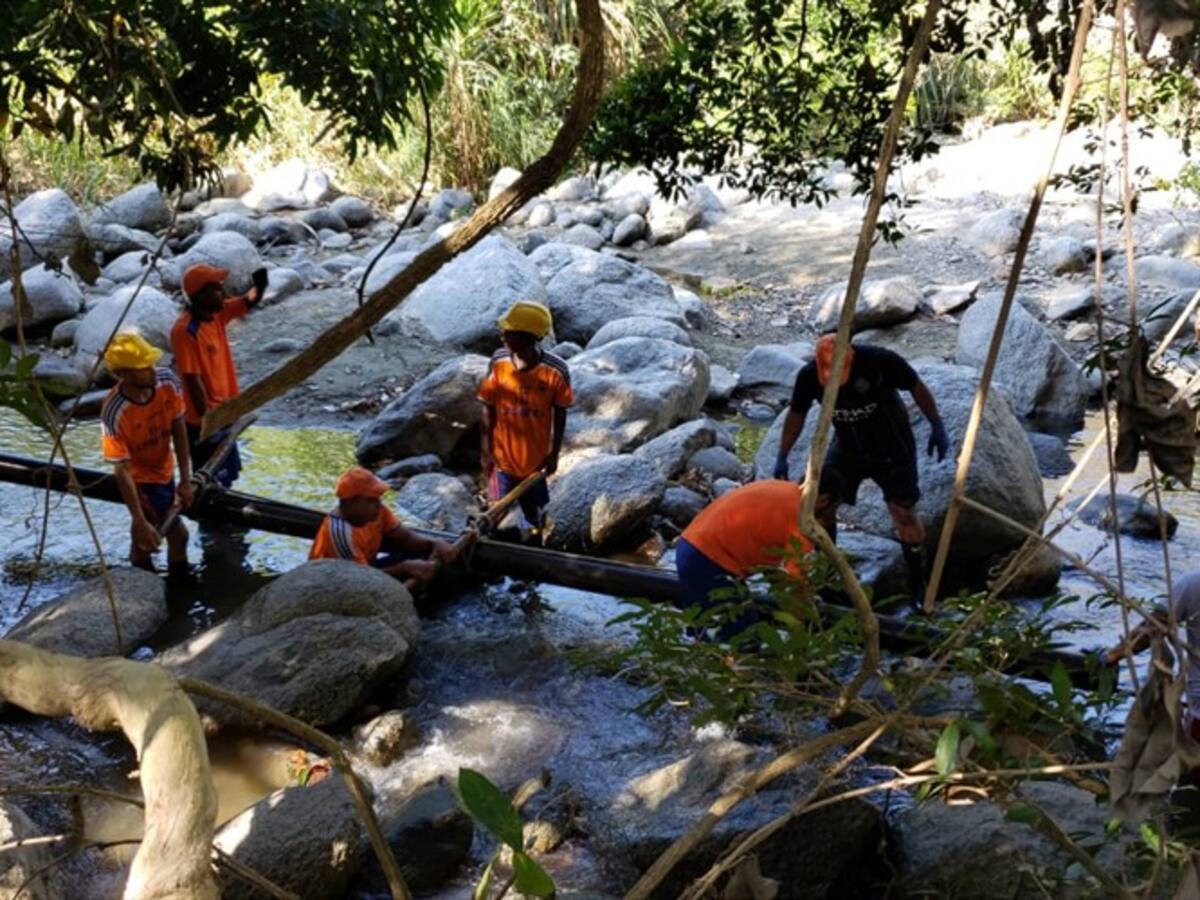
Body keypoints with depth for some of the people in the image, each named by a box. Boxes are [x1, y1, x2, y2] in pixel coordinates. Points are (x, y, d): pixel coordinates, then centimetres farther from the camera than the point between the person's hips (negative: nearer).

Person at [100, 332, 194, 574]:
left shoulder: (167, 382, -23)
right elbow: (122, 470, -31)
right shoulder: (114, 413, -36)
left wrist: (185, 479, -10)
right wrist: (140, 522, -31)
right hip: (140, 479, -5)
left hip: (164, 470, 5)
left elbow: (178, 429, -9)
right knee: (178, 534, -1)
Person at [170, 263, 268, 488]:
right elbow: (192, 379, -25)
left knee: (225, 477, 21)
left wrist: (260, 285, -20)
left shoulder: (217, 313, -1)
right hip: (204, 422, -9)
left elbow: (250, 301, 4)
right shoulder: (185, 330, -24)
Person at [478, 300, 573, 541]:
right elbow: (488, 409, -8)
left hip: (536, 458, 0)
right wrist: (486, 451, -5)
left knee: (533, 515, 20)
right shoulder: (498, 362, -19)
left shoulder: (555, 371, -24)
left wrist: (554, 454, -2)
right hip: (502, 456, 1)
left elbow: (560, 414, -9)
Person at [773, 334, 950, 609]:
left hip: (891, 447, -3)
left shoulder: (880, 361, -30)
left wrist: (937, 426, -12)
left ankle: (918, 584, 15)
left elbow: (917, 387, -14)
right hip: (848, 448, 3)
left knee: (904, 513, -2)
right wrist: (782, 457, -4)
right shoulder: (808, 376, -20)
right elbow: (796, 415, -3)